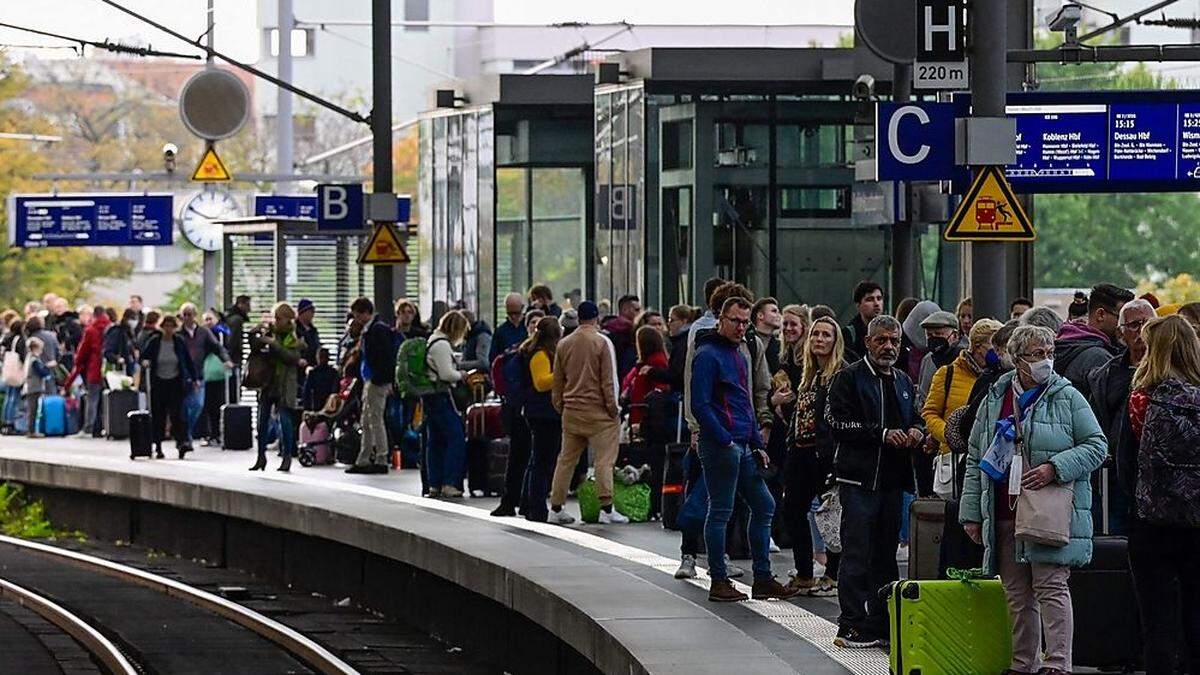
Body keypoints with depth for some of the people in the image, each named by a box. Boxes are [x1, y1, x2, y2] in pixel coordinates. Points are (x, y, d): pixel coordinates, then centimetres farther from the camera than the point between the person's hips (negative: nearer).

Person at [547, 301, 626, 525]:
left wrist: (560, 406, 21)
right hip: (598, 412, -5)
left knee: (566, 459, 11)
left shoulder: (564, 344, 7)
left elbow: (557, 381, 12)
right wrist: (613, 408, -2)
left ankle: (556, 508, 13)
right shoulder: (602, 343, -8)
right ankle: (606, 508, -10)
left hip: (571, 412, 5)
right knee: (604, 460, -4)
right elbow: (609, 380, -9)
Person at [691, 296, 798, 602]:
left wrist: (758, 445, 17)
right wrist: (725, 441, -19)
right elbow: (700, 405, -17)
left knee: (764, 505, 10)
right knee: (720, 511, -3)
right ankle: (719, 582, 2)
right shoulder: (709, 355, -10)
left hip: (743, 447, 10)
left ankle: (763, 579, 15)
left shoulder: (738, 355, 19)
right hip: (720, 447, -10)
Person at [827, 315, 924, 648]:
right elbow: (839, 424, -12)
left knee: (885, 556, 10)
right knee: (856, 555, -7)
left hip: (893, 481, 7)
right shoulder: (849, 378, -3)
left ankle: (881, 624, 14)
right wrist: (883, 434, -18)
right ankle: (852, 626, -5)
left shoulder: (904, 382, 18)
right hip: (859, 479, -7)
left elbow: (915, 418, 28)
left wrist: (915, 432, 3)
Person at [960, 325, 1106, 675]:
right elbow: (975, 459, 15)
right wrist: (971, 512, 10)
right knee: (1017, 593, 7)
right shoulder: (995, 400, 12)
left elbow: (1096, 445, 0)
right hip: (1004, 513, 4)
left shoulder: (1067, 397, 2)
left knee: (1051, 586, -9)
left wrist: (1055, 468, -14)